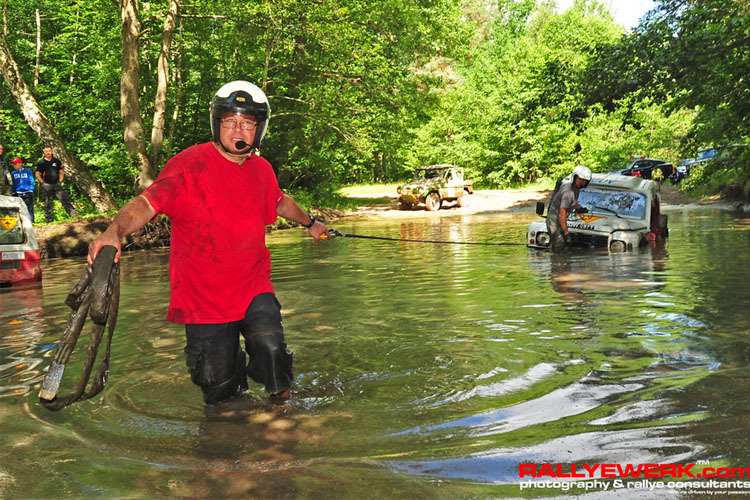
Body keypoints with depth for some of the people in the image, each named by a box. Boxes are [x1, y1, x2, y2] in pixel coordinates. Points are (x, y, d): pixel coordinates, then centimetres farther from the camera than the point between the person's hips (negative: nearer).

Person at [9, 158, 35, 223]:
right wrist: (13, 192, 7)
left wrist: (31, 190, -5)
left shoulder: (28, 171, 6)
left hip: (27, 193, -2)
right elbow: (12, 184, 17)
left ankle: (31, 221, -3)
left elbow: (32, 182, 6)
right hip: (18, 194, 2)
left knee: (29, 207, -6)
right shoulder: (13, 173, 14)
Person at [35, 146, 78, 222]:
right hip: (46, 185, -1)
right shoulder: (40, 163, 2)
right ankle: (49, 219, 12)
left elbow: (61, 172, 14)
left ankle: (74, 215, -9)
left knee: (65, 199, -7)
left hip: (57, 184, 1)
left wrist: (60, 181, 4)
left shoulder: (57, 161, 9)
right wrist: (43, 183, -4)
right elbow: (37, 174, 4)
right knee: (47, 203, 4)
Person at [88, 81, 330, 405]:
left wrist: (309, 223, 44)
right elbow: (147, 203, -22)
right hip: (203, 299, -3)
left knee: (270, 348, -22)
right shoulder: (191, 163, -11)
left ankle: (282, 403, 7)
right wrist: (115, 231, -42)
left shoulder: (261, 169, 6)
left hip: (254, 290, 3)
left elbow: (280, 202, 28)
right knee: (220, 392, 5)